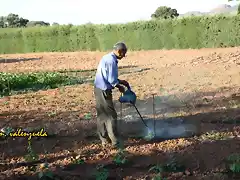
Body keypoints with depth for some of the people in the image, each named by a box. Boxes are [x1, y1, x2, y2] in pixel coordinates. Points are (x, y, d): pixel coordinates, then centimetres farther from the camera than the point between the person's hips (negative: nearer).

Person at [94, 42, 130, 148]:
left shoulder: (107, 57, 12)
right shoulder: (112, 61, -18)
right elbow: (112, 80, -20)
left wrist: (120, 81, 15)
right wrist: (120, 87, -2)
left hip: (98, 89, 10)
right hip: (104, 91, -10)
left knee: (101, 115, 14)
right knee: (111, 116, -4)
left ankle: (104, 139, 24)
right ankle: (115, 142, 1)